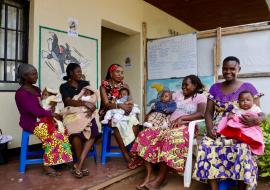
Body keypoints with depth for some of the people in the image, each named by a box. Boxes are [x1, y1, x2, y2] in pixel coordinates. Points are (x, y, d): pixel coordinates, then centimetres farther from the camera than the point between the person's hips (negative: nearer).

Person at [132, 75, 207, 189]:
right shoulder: (178, 94, 23)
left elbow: (201, 114, -13)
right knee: (147, 134, -20)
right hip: (170, 125, 6)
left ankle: (160, 178, -30)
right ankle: (148, 176, -24)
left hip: (186, 127, -6)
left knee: (171, 138, -40)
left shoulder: (200, 97, 4)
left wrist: (182, 118, -22)